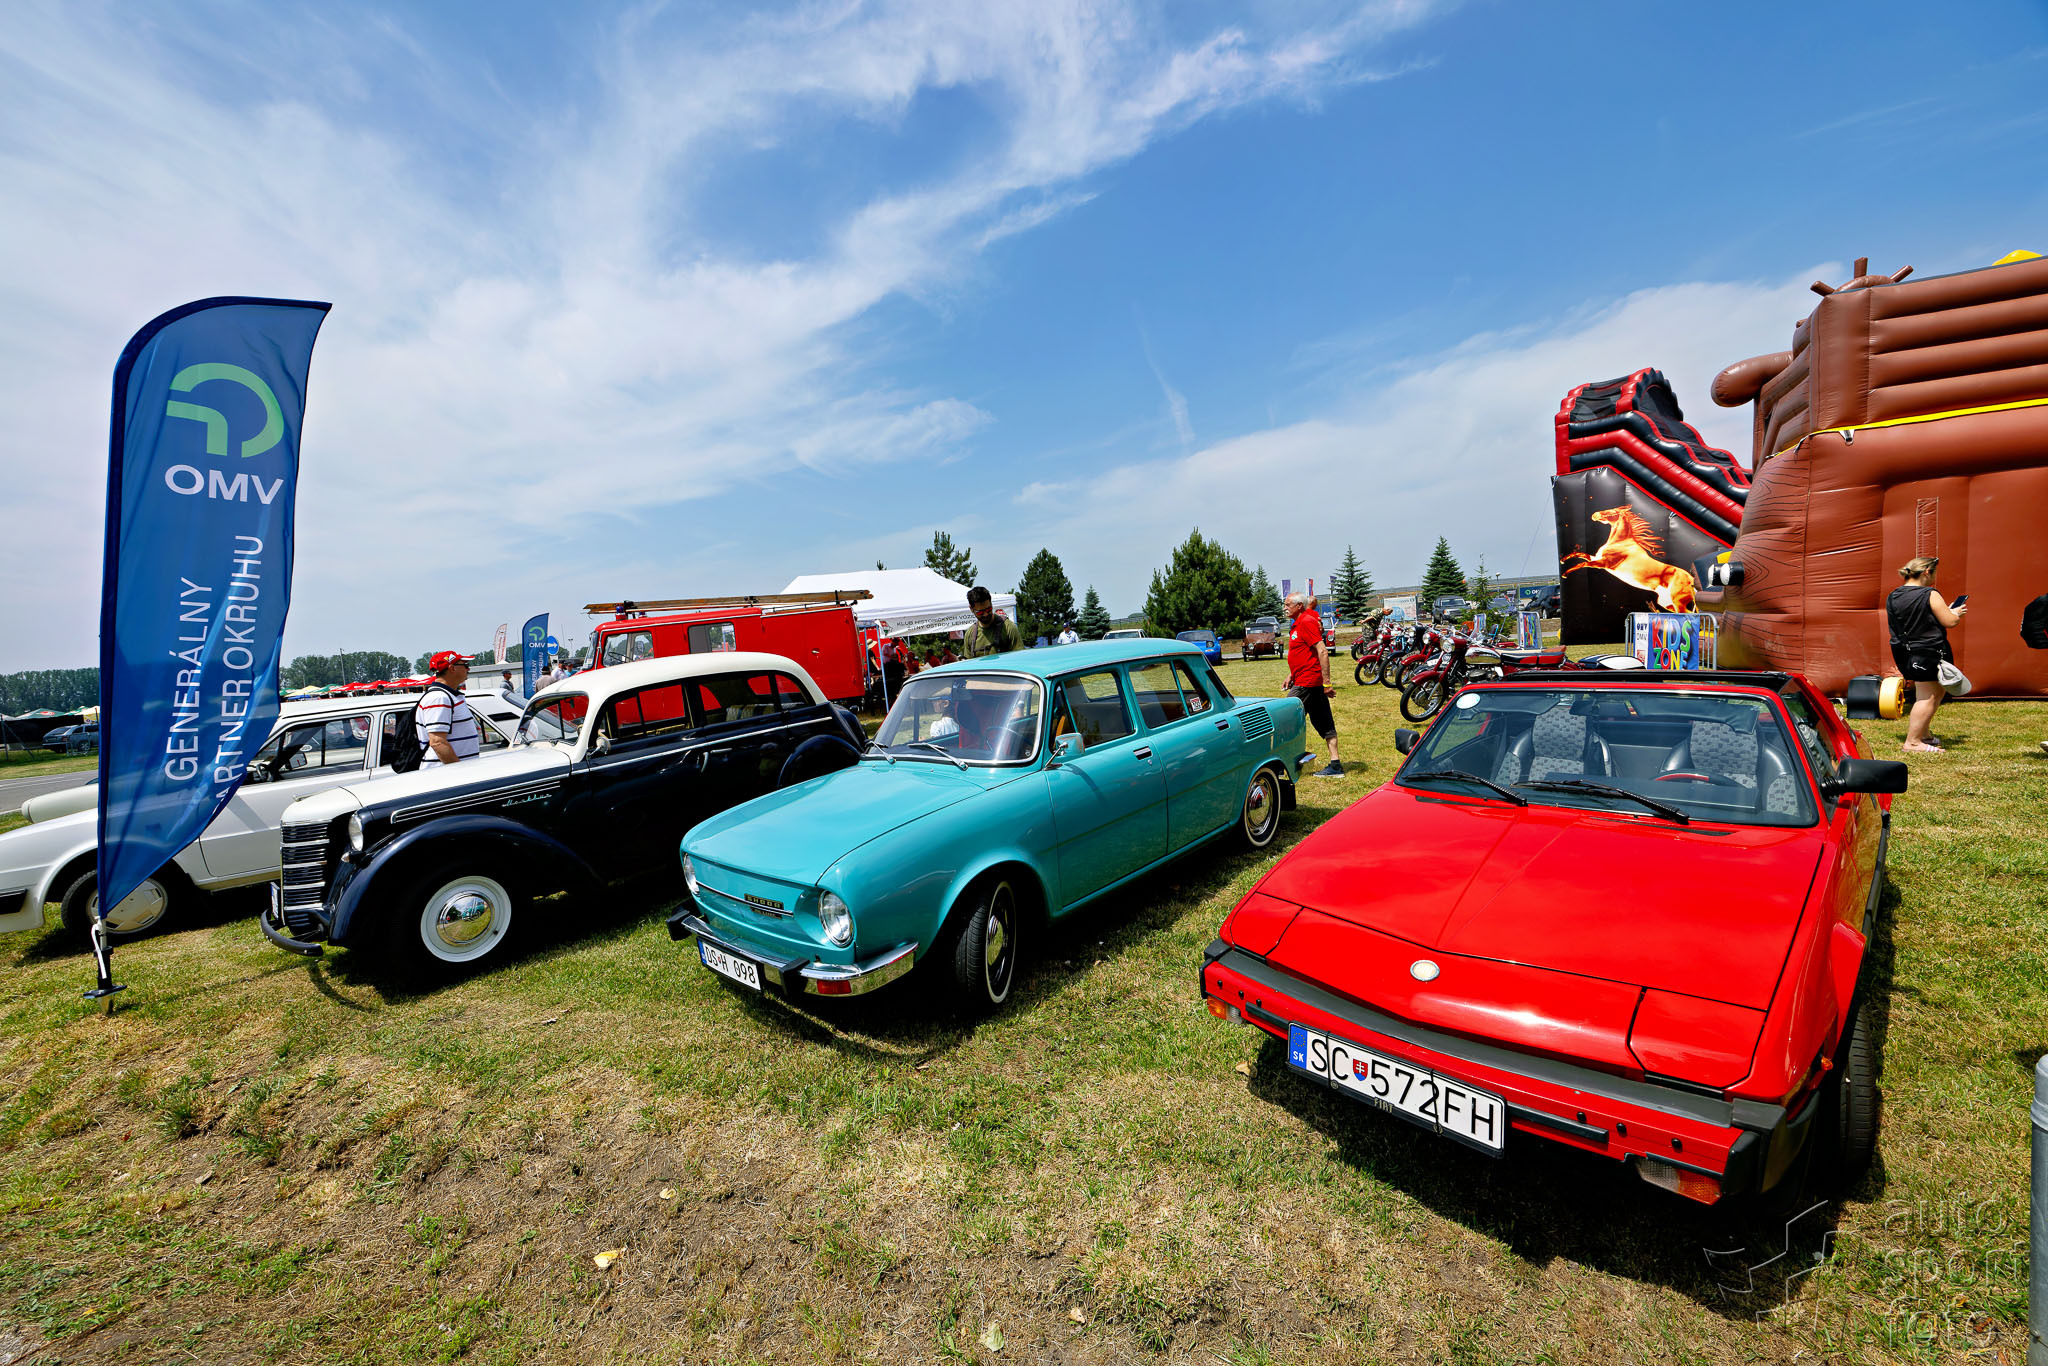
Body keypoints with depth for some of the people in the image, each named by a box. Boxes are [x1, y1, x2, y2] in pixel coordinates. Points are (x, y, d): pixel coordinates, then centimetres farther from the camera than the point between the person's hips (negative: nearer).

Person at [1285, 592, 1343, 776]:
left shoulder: (1307, 622, -15)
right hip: (1302, 681, 10)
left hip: (1306, 683, -10)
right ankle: (1335, 765, 13)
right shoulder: (1298, 624, 16)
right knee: (1324, 723, 9)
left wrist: (1326, 683, -23)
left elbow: (1322, 652, -21)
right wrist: (1291, 675, 23)